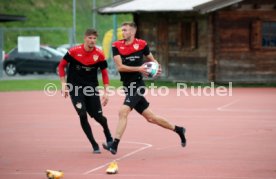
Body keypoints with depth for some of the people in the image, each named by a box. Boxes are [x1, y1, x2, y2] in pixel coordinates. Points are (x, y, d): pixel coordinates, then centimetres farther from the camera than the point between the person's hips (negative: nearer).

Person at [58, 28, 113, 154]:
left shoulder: (99, 54, -7)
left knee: (98, 116, -2)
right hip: (75, 87, -1)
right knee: (83, 115, -14)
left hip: (92, 88, 1)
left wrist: (105, 92, 0)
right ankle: (94, 145, 0)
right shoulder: (74, 51, -11)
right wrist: (64, 84, -5)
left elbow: (104, 73, 3)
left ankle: (108, 136, 32)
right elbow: (61, 66, 0)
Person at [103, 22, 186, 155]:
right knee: (150, 117, 11)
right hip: (128, 86, 4)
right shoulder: (117, 46, 2)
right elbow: (119, 66, -8)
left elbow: (151, 59, 13)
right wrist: (138, 68, -17)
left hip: (137, 85, -4)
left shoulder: (141, 44, -3)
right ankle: (178, 129, 30)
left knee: (123, 112, -21)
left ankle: (115, 145, -24)